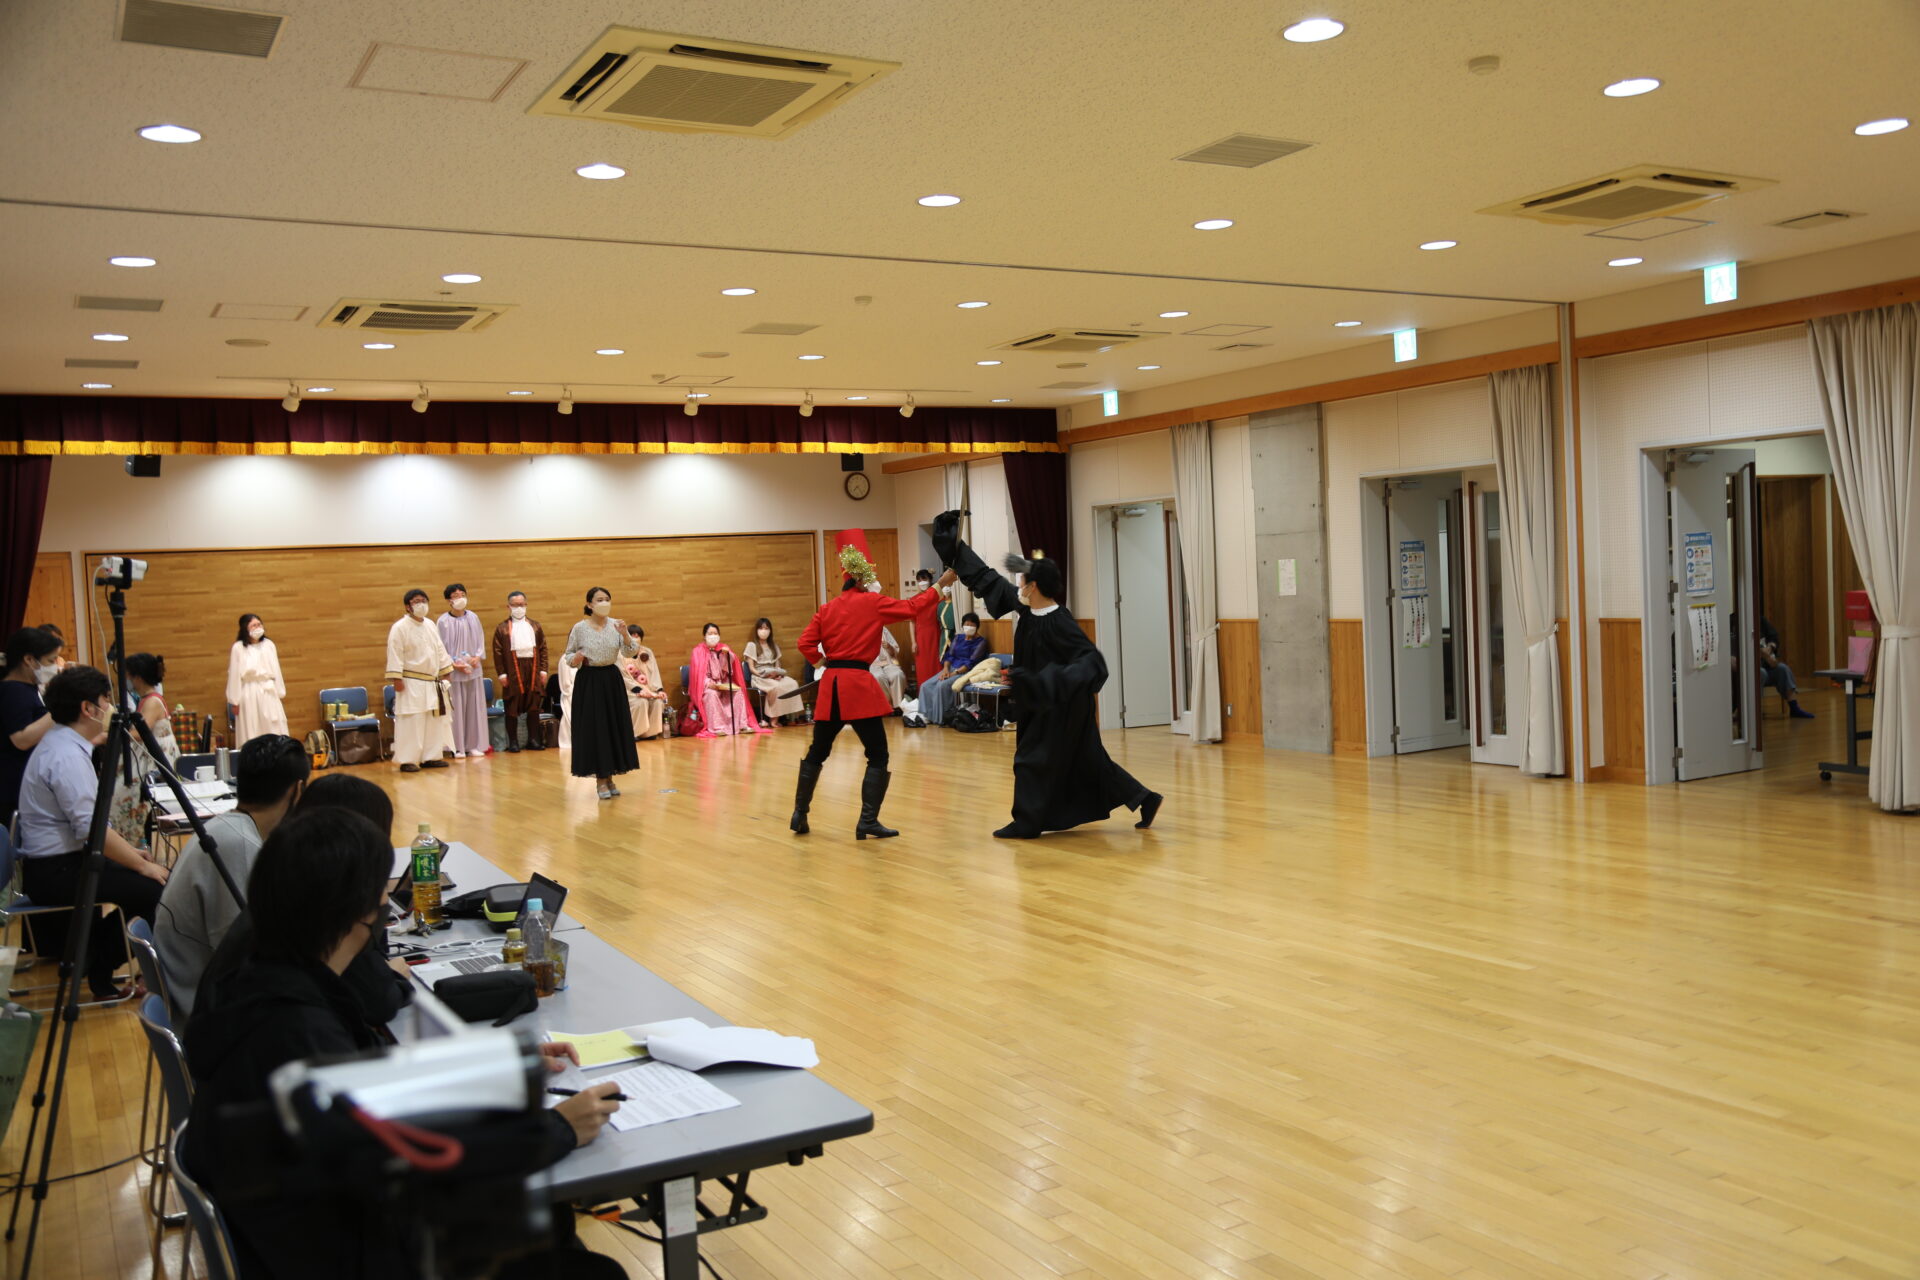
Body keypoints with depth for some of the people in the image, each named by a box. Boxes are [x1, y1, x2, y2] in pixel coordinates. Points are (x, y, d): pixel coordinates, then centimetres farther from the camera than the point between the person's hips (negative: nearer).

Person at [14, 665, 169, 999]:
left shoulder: (62, 744, 12)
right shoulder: (68, 756, -21)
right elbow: (91, 829, -25)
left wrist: (127, 849, 15)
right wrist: (142, 864, -16)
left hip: (57, 862, 11)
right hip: (57, 872, -11)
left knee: (146, 878, 12)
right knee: (156, 889, -16)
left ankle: (100, 971, 16)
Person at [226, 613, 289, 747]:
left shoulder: (269, 645, 5)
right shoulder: (238, 647, -6)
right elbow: (234, 675, -4)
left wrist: (279, 693, 10)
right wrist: (234, 701, -2)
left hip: (268, 692, 3)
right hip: (249, 694, -3)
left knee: (274, 733, 4)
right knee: (251, 735, 0)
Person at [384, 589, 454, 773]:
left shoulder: (430, 625, 12)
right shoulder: (399, 628, -9)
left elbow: (439, 649, 17)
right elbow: (395, 655, -13)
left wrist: (445, 672, 14)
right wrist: (396, 679, -19)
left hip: (432, 683, 7)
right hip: (411, 683, -7)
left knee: (434, 721, 9)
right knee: (411, 722, -7)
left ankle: (430, 757, 17)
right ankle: (407, 760, -3)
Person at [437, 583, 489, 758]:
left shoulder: (473, 617, 5)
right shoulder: (444, 621, -6)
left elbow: (481, 639, 10)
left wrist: (477, 656, -6)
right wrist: (454, 664, -14)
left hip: (473, 670, 4)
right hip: (453, 671, -4)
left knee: (475, 707, 5)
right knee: (456, 709, -1)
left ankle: (474, 744, 12)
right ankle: (458, 747, 3)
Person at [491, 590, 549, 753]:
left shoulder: (535, 626, 12)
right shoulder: (502, 628, 2)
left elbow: (543, 648, 11)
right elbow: (498, 652, -1)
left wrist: (543, 670, 4)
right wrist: (501, 673, -8)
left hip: (533, 669, 3)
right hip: (513, 670, -3)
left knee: (534, 706, 5)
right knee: (512, 708, 0)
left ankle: (533, 740, 12)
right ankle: (513, 741, 6)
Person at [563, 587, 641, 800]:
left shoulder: (616, 625, 1)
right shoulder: (579, 628, -6)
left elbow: (629, 653, -5)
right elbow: (568, 656, 3)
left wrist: (625, 635, -22)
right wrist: (575, 659, -19)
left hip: (612, 680, 3)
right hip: (588, 681, -3)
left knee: (615, 727, 6)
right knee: (593, 728, -2)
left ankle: (609, 776, 20)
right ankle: (600, 780, 8)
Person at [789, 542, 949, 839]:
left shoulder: (827, 608, 10)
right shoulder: (872, 603, -3)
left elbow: (806, 643, 5)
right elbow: (912, 607, 1)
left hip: (830, 686, 6)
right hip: (859, 684, -6)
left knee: (817, 753, 17)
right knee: (878, 757, 2)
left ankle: (800, 815, 21)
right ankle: (868, 822, -3)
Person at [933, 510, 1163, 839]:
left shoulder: (1058, 623, -24)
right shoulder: (1025, 608, -1)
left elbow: (1092, 660, -26)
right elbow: (988, 581, 7)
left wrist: (1057, 680, -40)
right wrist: (957, 548, 7)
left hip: (1061, 705, -8)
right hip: (1043, 703, 8)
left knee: (1033, 758, 1)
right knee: (1085, 759, 12)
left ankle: (1026, 823, 16)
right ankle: (1144, 799, 19)